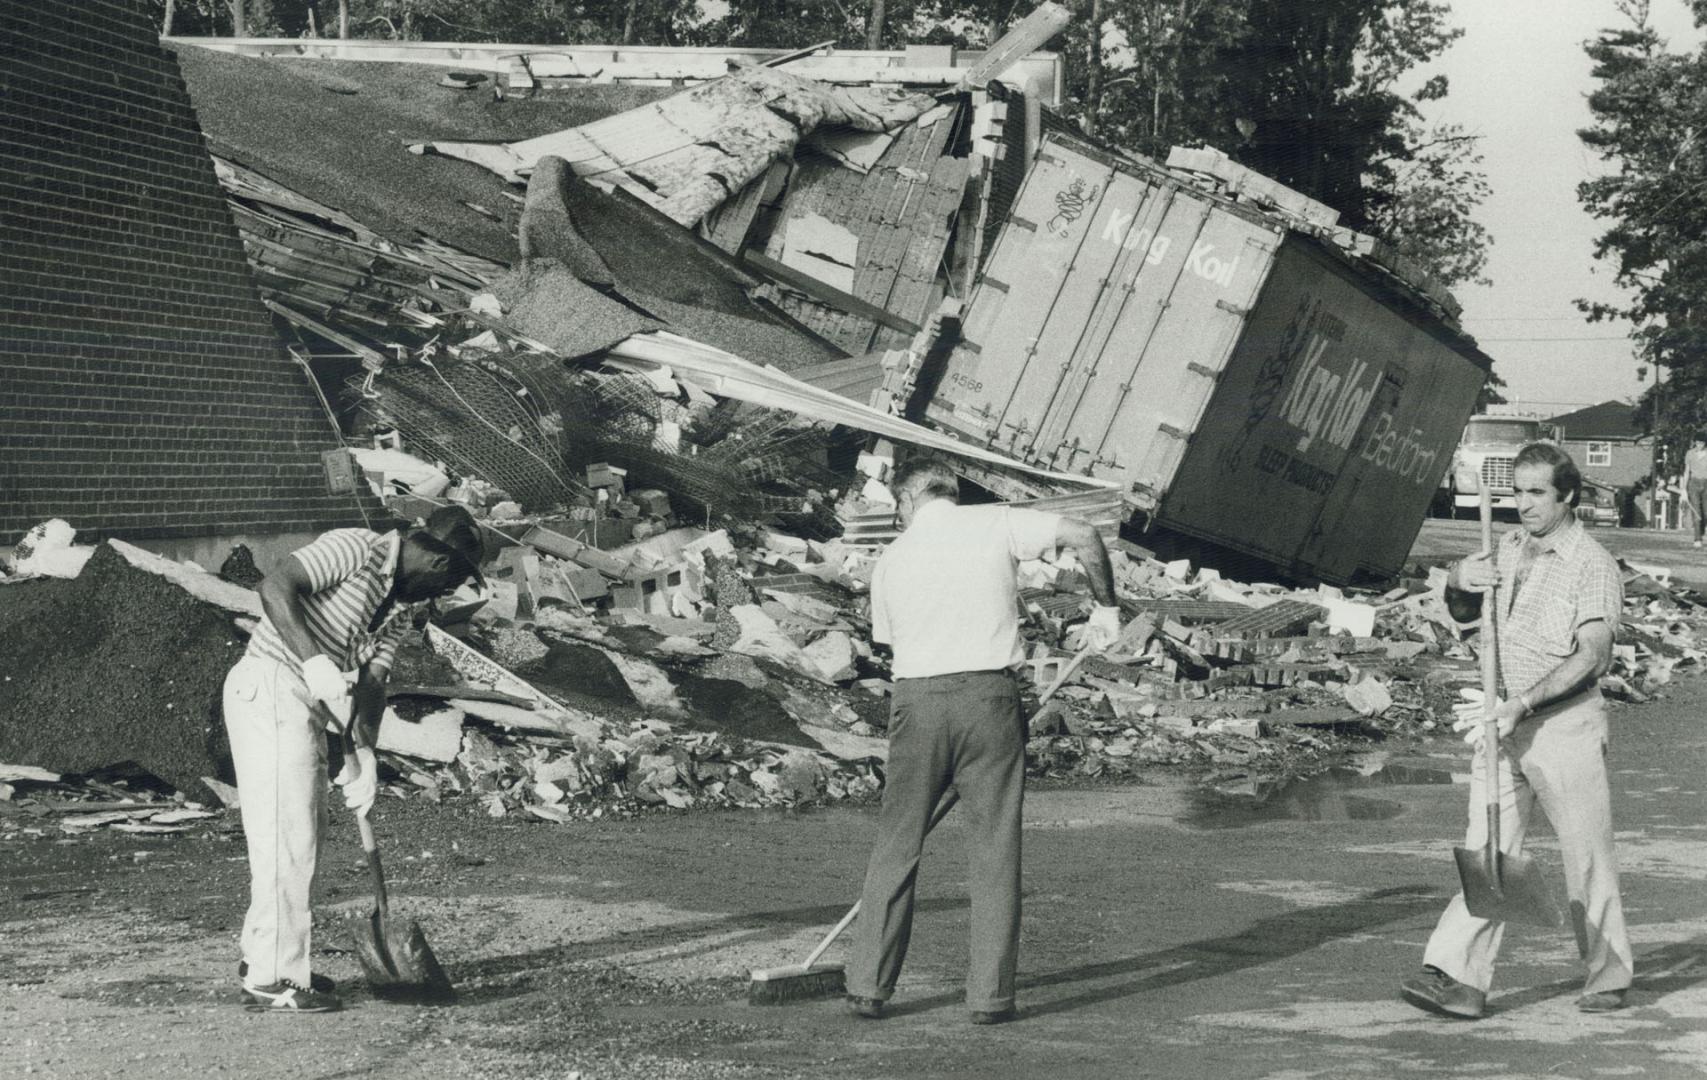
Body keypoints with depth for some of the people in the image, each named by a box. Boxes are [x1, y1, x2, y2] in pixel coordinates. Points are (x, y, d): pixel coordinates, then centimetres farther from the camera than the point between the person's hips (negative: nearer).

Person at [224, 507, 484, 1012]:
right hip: (269, 689, -10)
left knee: (303, 833, 16)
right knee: (285, 836, -8)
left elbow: (372, 680, 8)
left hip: (307, 705, 10)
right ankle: (272, 978, -4)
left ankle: (262, 957, 28)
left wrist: (364, 751, -6)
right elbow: (275, 587, -23)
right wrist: (314, 659, -31)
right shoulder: (356, 549, -13)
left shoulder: (401, 605, 14)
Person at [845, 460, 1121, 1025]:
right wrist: (1106, 606, 9)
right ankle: (990, 996, 6)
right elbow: (1083, 535, -4)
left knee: (896, 845, 10)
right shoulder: (996, 523, 6)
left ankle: (868, 987, 12)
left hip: (916, 699, 2)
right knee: (995, 848, 5)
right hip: (988, 694, -1)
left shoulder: (891, 559, 13)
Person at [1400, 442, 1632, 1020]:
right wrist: (1456, 583, -1)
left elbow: (1589, 655, -20)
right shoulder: (1508, 548, 11)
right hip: (1504, 725, 5)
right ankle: (1459, 978, -8)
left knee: (1587, 855, 4)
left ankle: (1608, 976, 20)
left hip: (1566, 724, -5)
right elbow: (1464, 614, 23)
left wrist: (1521, 703, -28)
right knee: (1487, 851, -2)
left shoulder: (1593, 565, -10)